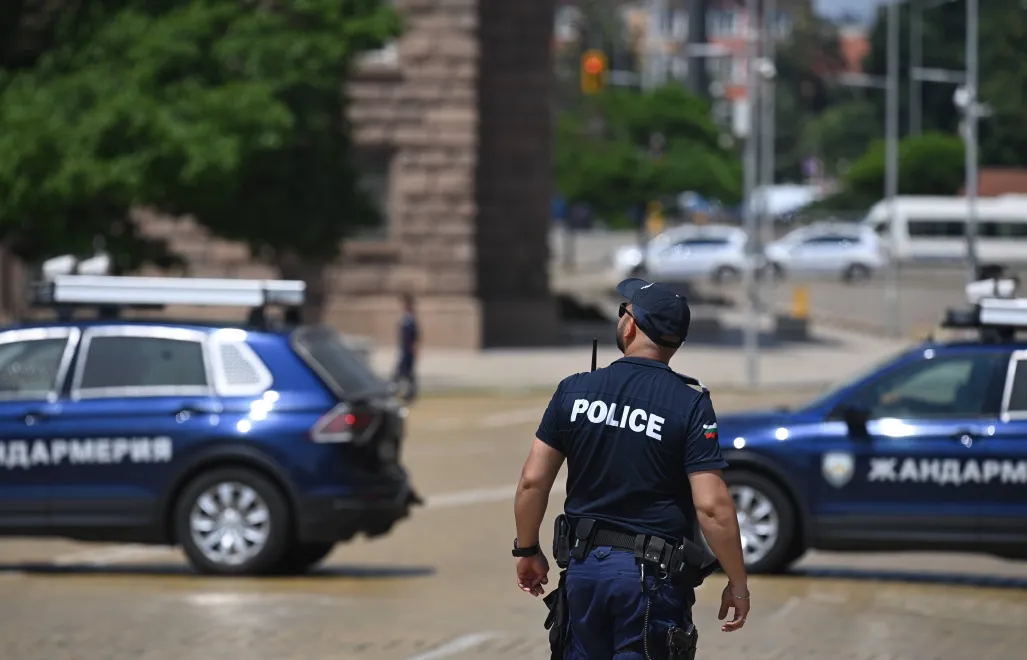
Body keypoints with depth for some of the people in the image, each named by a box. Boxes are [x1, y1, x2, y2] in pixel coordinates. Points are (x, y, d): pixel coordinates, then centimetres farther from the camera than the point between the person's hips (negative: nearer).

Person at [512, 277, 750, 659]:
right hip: (652, 576, -3)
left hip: (585, 566, 3)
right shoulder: (690, 405, -9)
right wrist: (737, 584, -7)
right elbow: (712, 506, -16)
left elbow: (532, 481, 0)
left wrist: (527, 550, 14)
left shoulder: (573, 391, 0)